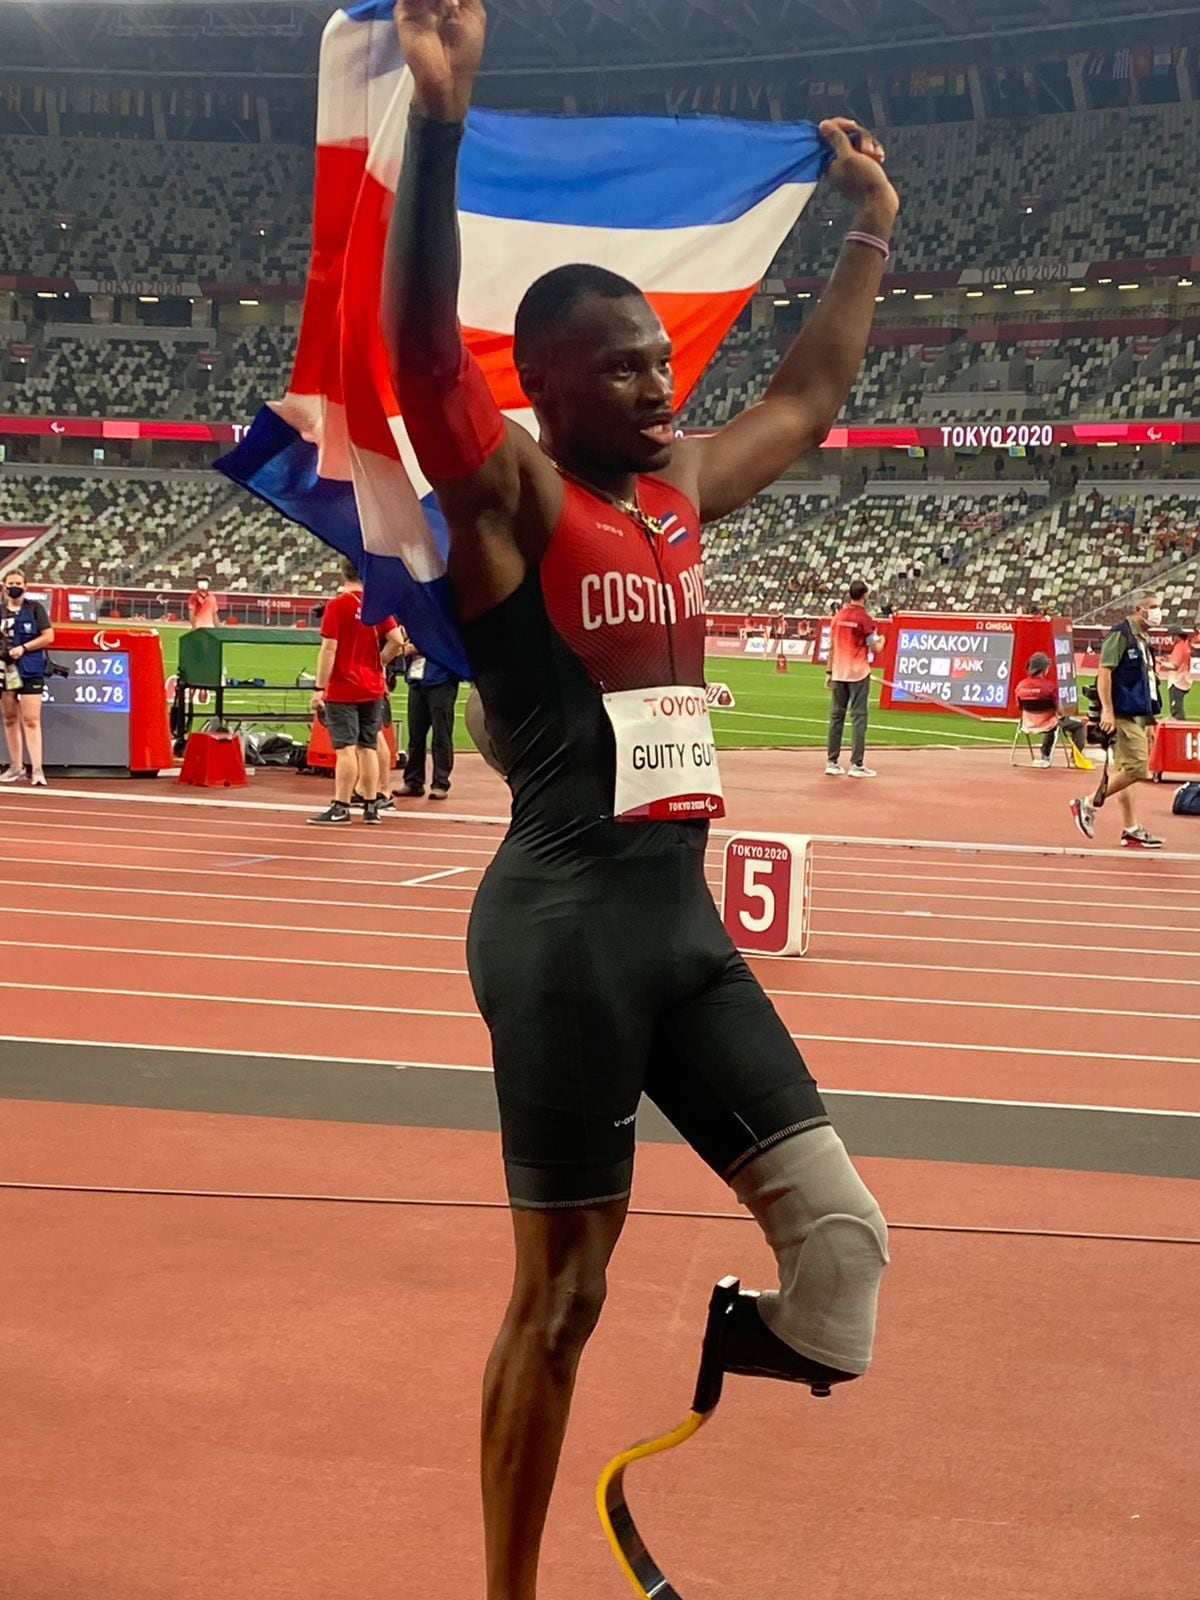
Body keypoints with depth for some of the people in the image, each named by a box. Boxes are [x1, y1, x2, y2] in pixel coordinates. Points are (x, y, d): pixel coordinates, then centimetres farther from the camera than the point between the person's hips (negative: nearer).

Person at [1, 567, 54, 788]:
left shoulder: (35, 608, 0)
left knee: (31, 720, -9)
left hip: (30, 670, -4)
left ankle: (36, 769, -11)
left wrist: (23, 648, -12)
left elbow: (48, 636, -4)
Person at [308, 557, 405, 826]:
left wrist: (319, 688, -13)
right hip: (372, 688, 5)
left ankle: (341, 809, -4)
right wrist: (378, 662, 12)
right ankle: (371, 807, 13)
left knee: (345, 748, -5)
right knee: (367, 747, 11)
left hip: (342, 689, -5)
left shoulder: (337, 605, -10)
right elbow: (396, 641, -4)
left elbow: (329, 648, -14)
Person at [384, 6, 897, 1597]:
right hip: (566, 924, -7)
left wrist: (871, 227, 33)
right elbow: (422, 347, -27)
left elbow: (809, 395, 30)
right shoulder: (507, 494, -8)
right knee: (561, 1296, 2)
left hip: (685, 915, 7)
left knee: (841, 1235, 1)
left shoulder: (680, 494, 13)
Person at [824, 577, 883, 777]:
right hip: (858, 673, -5)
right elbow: (875, 648, -8)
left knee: (836, 716, 10)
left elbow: (831, 646, 7)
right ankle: (857, 764, -6)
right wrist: (881, 640, 14)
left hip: (839, 673, 5)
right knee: (858, 717, -3)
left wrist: (830, 672, 12)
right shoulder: (864, 618, -10)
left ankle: (832, 762, 10)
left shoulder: (838, 616, 5)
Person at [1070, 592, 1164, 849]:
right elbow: (1104, 671, -16)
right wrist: (1106, 710, -23)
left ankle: (1131, 830, 11)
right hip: (1123, 713, -9)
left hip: (1138, 716, 9)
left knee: (1125, 772, 10)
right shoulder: (1121, 634, -9)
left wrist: (1149, 722, 22)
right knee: (1136, 769, -14)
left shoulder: (1144, 641, 19)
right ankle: (1087, 804, -4)